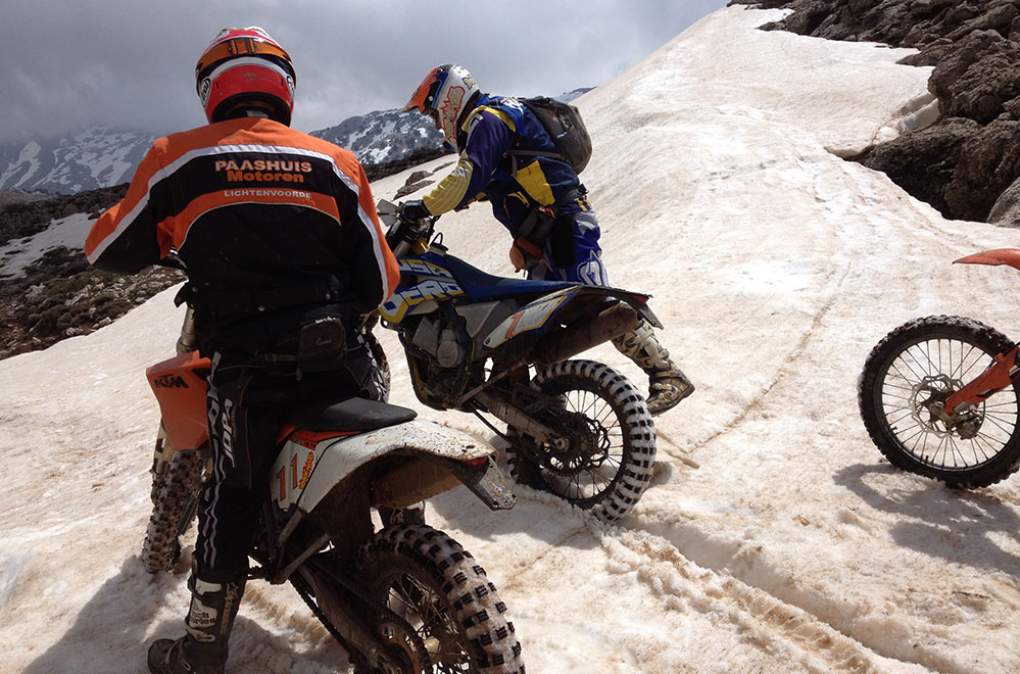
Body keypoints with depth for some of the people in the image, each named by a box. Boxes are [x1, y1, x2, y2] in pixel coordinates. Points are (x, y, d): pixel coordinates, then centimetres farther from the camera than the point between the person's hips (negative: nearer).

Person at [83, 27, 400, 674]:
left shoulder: (177, 158, 3)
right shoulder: (338, 164, 5)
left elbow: (108, 249, 14)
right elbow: (382, 278, 4)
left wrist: (174, 241, 34)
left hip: (247, 365, -1)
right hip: (342, 359, 2)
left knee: (233, 498, 17)